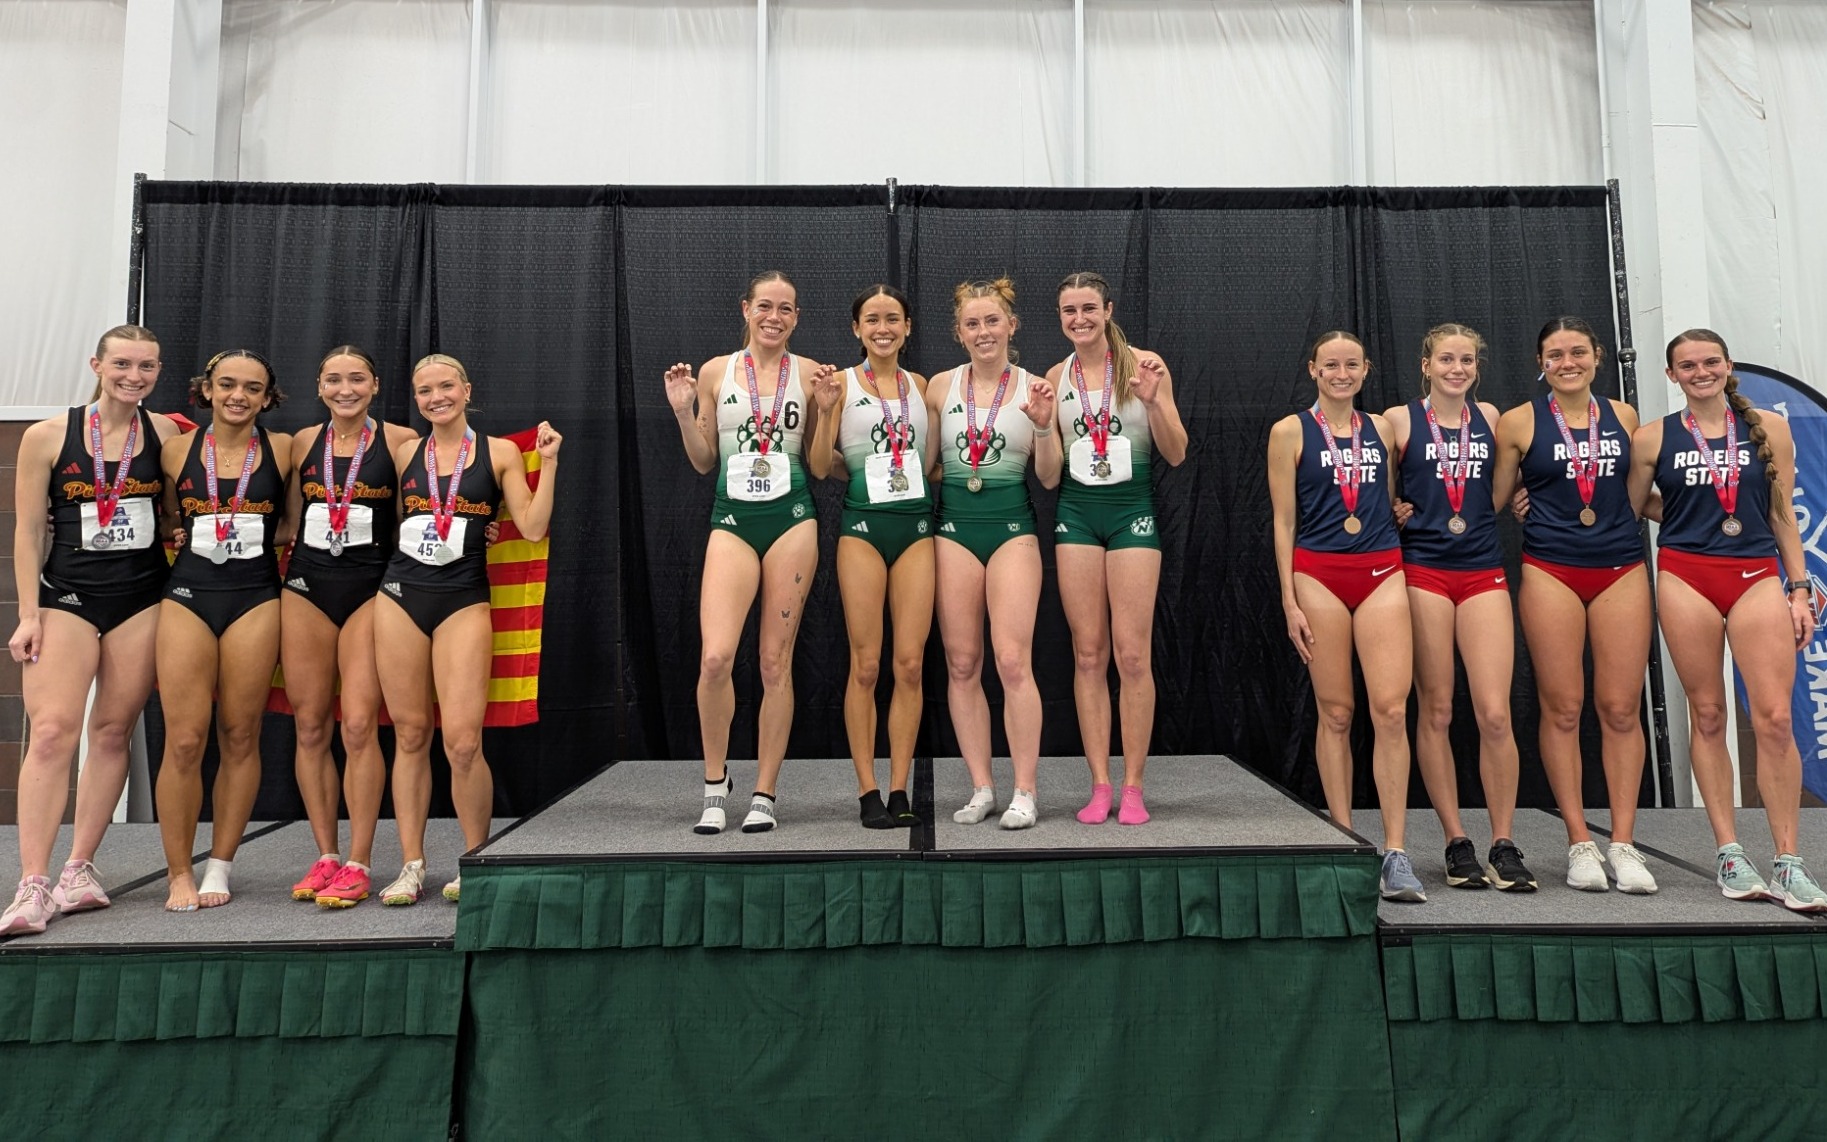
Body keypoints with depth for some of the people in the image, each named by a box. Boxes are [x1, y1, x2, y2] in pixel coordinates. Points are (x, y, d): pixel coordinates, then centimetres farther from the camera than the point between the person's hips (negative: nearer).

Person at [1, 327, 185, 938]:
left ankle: (79, 867, 15)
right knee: (52, 731, -12)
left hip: (142, 599, 2)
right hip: (67, 595, -1)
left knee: (113, 732, 5)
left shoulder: (166, 434, 4)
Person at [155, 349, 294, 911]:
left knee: (240, 738, 4)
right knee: (184, 741, -3)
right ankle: (179, 874, 11)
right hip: (188, 596, 1)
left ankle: (219, 867, 16)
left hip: (255, 600, 0)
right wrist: (182, 537, 1)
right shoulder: (177, 450, 7)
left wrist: (255, 538, -2)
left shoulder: (282, 449, 4)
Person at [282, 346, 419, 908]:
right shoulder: (304, 442, 11)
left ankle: (358, 865, 0)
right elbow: (290, 523, 18)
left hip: (369, 589, -4)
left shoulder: (399, 440, 0)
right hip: (306, 587, 4)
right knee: (310, 728, 5)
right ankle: (326, 856, 17)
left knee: (359, 726, -9)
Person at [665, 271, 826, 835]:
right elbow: (704, 462, 12)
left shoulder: (810, 374, 7)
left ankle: (764, 793, 16)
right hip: (732, 518, 0)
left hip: (792, 518, 0)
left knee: (776, 663, 4)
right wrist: (683, 412, -2)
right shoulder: (716, 372, 9)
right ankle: (716, 779, 10)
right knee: (715, 657, -15)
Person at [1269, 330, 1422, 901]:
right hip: (1319, 574, -2)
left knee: (1391, 710, -8)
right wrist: (1290, 602, -4)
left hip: (1382, 573, 3)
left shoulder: (1382, 428, 14)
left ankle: (1395, 852, -3)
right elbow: (1284, 522, 1)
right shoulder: (1290, 432, 4)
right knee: (1335, 713, 2)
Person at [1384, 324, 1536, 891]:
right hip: (1423, 572, -2)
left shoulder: (1489, 417, 12)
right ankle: (1456, 842, 12)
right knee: (1436, 711, 2)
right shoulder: (1400, 420, 3)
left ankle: (1504, 845, 7)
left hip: (1484, 572, 2)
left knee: (1495, 713, -6)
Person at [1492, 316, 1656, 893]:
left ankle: (1623, 843, 10)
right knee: (1562, 709, -1)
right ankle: (1580, 843, 9)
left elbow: (1638, 493, 24)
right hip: (1551, 570, -2)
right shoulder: (1520, 422, 3)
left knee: (1621, 709, 1)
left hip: (1621, 569, 3)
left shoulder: (1623, 416, 11)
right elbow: (1493, 499, 4)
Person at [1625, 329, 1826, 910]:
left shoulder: (1769, 428, 9)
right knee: (1707, 715, 3)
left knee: (1775, 719, -7)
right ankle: (1730, 855, 11)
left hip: (1758, 576, 1)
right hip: (1686, 578, -1)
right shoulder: (1653, 437, 6)